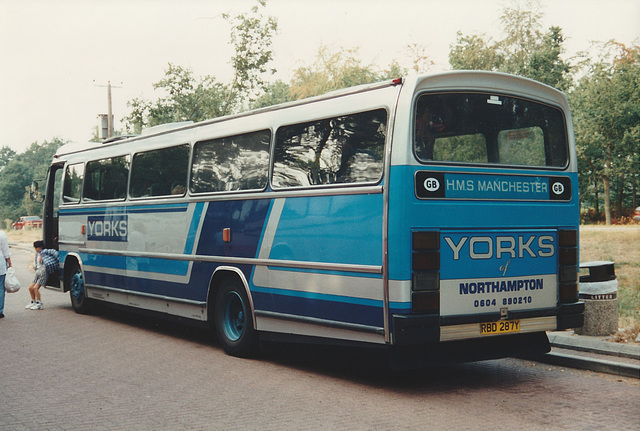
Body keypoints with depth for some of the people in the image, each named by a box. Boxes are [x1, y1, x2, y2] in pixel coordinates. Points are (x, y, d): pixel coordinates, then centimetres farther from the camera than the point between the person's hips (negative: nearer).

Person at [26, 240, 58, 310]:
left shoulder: (44, 251, -8)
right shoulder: (37, 254, 17)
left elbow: (54, 252, -17)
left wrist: (57, 261, -16)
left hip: (43, 273, -9)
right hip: (38, 272, 9)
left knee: (35, 288, -17)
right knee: (30, 288, 6)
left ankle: (39, 304, -12)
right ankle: (33, 302, 21)